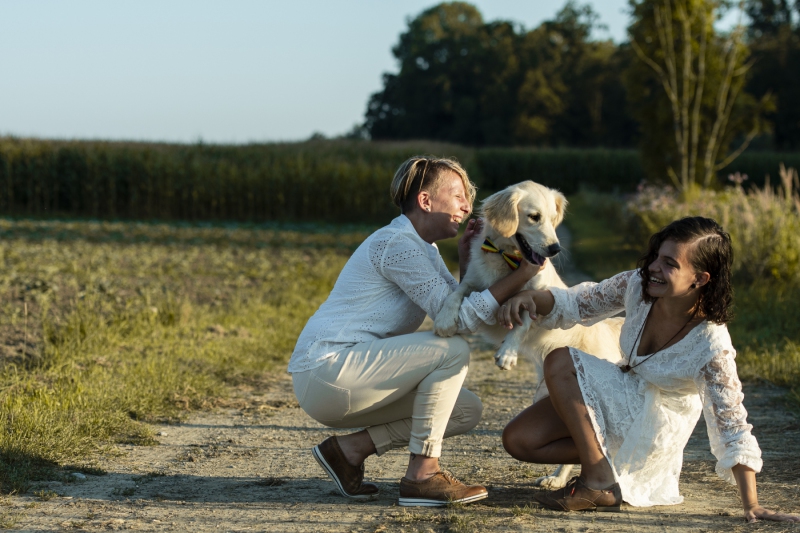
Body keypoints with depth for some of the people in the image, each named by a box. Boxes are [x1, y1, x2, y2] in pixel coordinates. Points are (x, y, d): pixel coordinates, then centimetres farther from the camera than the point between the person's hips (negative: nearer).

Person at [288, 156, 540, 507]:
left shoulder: (424, 249, 16)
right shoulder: (397, 244, -15)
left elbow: (464, 313, 8)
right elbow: (458, 319, -22)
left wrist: (466, 261, -1)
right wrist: (522, 275, -22)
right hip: (325, 370, -10)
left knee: (466, 411, 7)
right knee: (452, 350, -20)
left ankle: (349, 448, 6)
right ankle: (422, 476, -15)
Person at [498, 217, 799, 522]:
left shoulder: (711, 345, -32)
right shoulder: (638, 285, -18)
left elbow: (732, 429, -28)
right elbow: (576, 304, -5)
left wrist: (751, 506, -30)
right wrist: (530, 298, -28)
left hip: (658, 425, -6)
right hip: (620, 400, 6)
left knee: (560, 362, -26)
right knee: (518, 440, -7)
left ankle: (599, 484, -20)